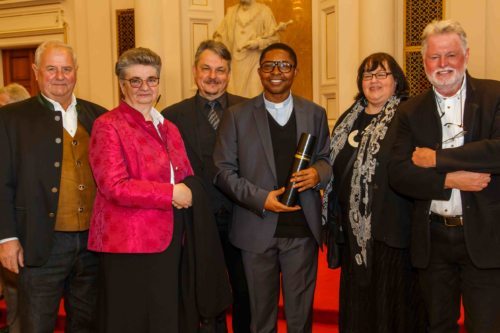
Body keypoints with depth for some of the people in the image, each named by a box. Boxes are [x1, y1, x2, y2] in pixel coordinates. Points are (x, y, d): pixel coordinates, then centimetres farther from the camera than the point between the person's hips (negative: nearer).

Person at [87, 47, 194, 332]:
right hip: (129, 244, -7)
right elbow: (114, 187, -17)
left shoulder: (168, 128, 15)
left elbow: (186, 177, 23)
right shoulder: (108, 126, -7)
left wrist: (187, 193, 1)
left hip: (170, 240, 7)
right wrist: (171, 193, -14)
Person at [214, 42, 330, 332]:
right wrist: (260, 199, -14)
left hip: (302, 230, 1)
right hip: (257, 229, -1)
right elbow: (223, 169, -1)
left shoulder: (315, 113, 8)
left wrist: (318, 173, -11)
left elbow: (327, 158, 13)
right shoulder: (237, 115, 1)